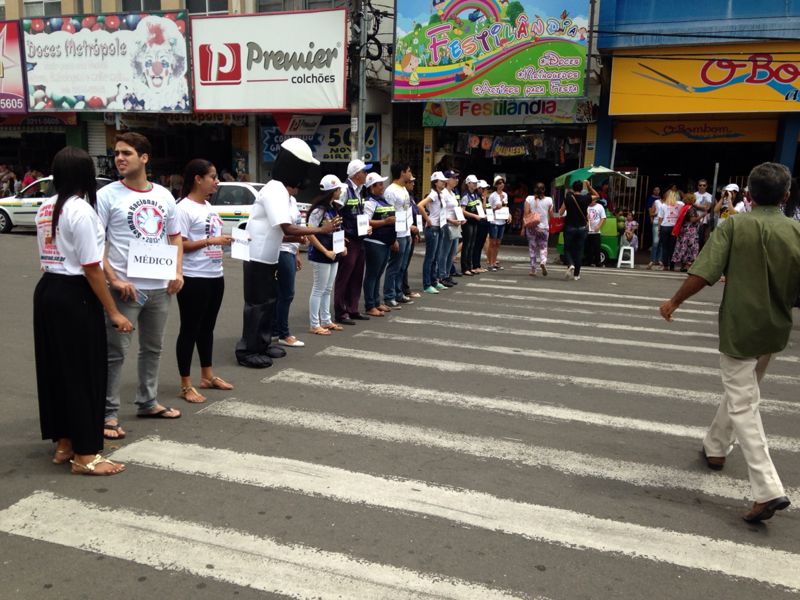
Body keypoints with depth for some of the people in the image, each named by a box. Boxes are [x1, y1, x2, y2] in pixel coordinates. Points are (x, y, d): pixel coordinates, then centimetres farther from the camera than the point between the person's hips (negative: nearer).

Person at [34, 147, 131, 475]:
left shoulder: (44, 209, 11)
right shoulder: (81, 210, -15)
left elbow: (48, 256, 13)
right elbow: (91, 268, -17)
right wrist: (113, 312, -13)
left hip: (47, 290, 9)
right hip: (74, 295, -9)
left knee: (56, 368, 15)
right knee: (83, 373, -1)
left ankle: (63, 444, 27)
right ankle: (85, 455, 8)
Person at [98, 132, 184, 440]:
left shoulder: (163, 195, 8)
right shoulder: (107, 195, -5)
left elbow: (175, 237, 16)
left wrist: (178, 272, 2)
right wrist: (114, 280, -18)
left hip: (160, 287, 5)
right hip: (125, 288, -5)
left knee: (153, 348, 16)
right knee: (116, 352, -2)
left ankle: (148, 402, 32)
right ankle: (109, 414, 9)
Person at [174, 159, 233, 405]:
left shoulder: (209, 207, 14)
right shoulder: (184, 207, -13)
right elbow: (179, 244, -18)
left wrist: (226, 240, 4)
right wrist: (211, 241, -19)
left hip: (215, 276, 9)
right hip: (194, 279, -9)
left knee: (207, 327, 17)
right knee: (190, 329, 0)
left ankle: (207, 376, 30)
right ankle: (186, 385, 9)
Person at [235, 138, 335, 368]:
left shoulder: (283, 191, 10)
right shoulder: (275, 191, -21)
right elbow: (287, 228, -28)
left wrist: (298, 236, -2)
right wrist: (320, 230, -23)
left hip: (268, 257, 10)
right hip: (258, 257, -10)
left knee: (270, 301, 16)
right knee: (256, 304, -3)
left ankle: (262, 344, 27)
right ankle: (247, 351, 7)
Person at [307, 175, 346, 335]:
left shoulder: (334, 208, 9)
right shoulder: (319, 210, -16)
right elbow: (310, 234, -20)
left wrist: (342, 246, 6)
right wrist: (325, 251, -20)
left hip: (333, 254, 8)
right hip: (320, 256, -8)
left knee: (327, 290, 15)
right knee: (319, 290, 0)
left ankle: (326, 321, 25)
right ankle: (314, 325, 8)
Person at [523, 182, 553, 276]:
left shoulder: (529, 199, -6)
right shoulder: (549, 200, -3)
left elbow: (526, 215, -7)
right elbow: (551, 215, 2)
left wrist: (524, 227, -1)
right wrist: (549, 224, 19)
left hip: (531, 227, 0)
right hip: (544, 227, 0)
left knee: (532, 248, 9)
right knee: (543, 247, 14)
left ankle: (533, 270, 10)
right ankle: (543, 261, -15)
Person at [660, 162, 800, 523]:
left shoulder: (734, 226, -12)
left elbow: (703, 275, -18)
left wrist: (674, 302, -4)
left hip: (739, 328, -4)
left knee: (742, 404, 0)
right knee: (741, 392, 24)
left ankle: (768, 489, -7)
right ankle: (716, 447, 42)